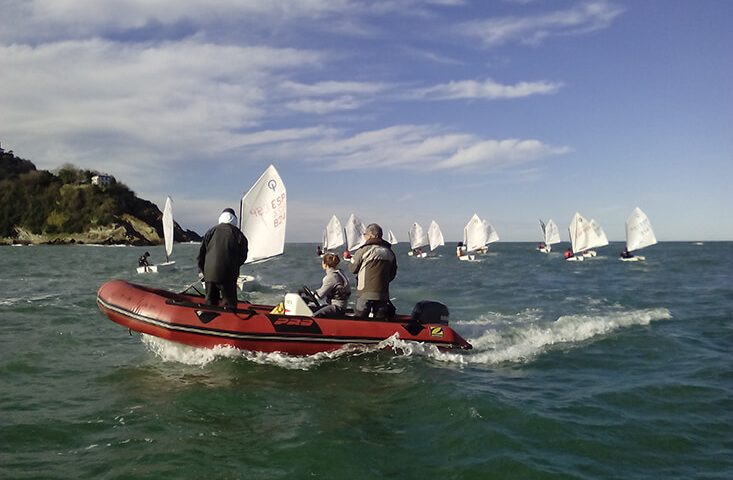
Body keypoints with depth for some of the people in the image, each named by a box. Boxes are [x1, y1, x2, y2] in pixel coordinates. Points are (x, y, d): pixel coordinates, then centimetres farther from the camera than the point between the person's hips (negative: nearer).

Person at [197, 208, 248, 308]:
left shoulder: (212, 231, 5)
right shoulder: (238, 234, -2)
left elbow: (201, 252, 7)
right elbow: (243, 256, 4)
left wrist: (202, 270, 17)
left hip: (210, 273, 3)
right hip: (228, 276, -3)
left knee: (210, 302, 15)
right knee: (230, 303, 4)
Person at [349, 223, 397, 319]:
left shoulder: (364, 250, -10)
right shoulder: (389, 252, 5)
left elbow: (353, 268, 0)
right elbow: (392, 274, 12)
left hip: (365, 294, -4)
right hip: (383, 294, 5)